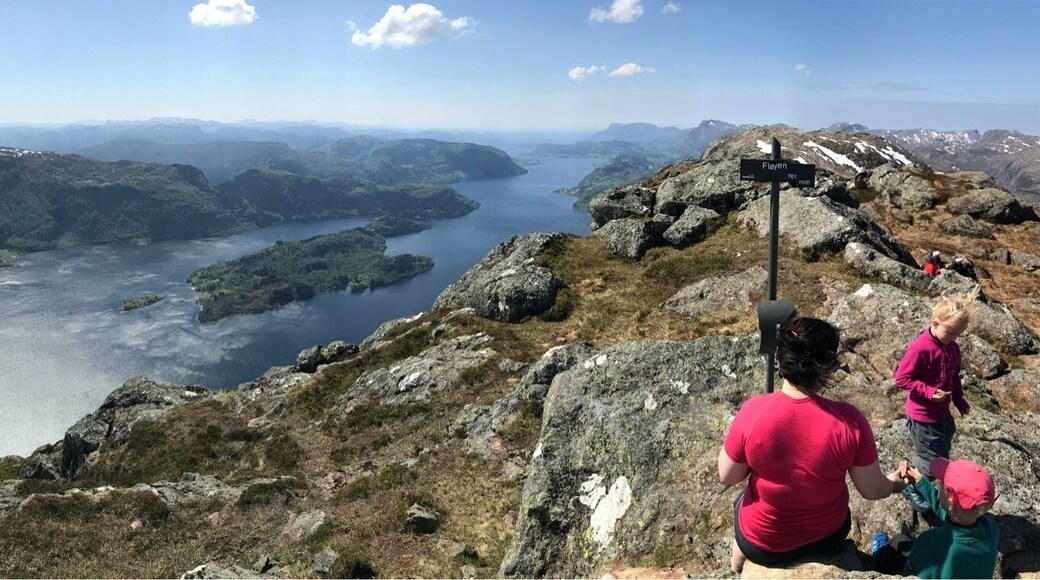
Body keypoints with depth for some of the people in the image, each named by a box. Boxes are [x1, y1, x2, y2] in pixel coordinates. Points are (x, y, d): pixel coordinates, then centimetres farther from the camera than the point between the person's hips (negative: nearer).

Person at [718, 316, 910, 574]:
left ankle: (739, 558, 57)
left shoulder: (753, 411, -30)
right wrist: (894, 483, 11)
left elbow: (728, 476, -15)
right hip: (829, 535, 2)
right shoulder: (849, 420, -27)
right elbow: (872, 490, -12)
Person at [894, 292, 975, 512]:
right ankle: (911, 487, 25)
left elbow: (954, 376, 15)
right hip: (923, 416, -8)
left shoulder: (952, 347, 1)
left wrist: (959, 399, 8)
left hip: (942, 413, 8)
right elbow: (901, 378, -20)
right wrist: (929, 391, -25)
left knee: (941, 456, 18)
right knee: (934, 462, 1)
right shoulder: (920, 348, -24)